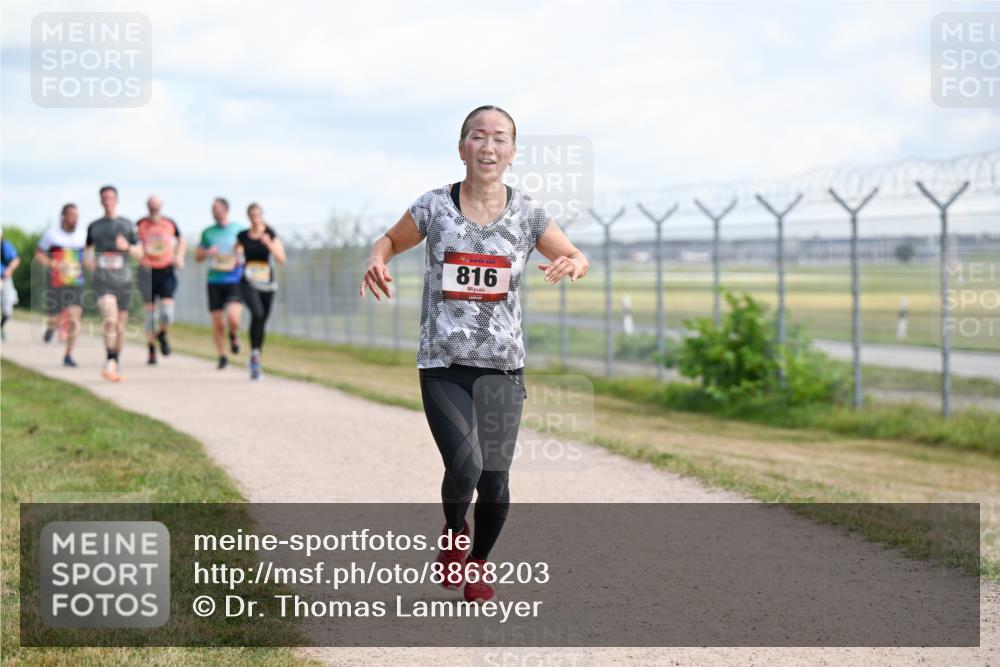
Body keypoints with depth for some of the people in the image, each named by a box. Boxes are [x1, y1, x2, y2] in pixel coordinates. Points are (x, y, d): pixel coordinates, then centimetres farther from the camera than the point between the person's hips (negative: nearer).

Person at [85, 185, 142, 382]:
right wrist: (87, 259, 2)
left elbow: (140, 253, 5)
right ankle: (110, 363, -18)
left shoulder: (127, 225, 6)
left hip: (123, 280, 1)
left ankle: (117, 367, 24)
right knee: (110, 320, -23)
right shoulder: (94, 226, 8)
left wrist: (127, 247, -14)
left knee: (121, 326, 8)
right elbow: (88, 249, 22)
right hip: (102, 281, -1)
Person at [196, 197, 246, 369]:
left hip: (235, 281, -2)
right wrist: (207, 253, -9)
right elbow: (197, 257, 13)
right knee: (217, 323, 2)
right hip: (215, 282, 2)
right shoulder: (208, 232, 8)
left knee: (233, 317, -21)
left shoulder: (239, 230, 3)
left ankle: (233, 336, 13)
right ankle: (222, 357, 17)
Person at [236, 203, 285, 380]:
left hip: (267, 284, 1)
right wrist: (237, 257, -4)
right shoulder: (242, 236, 4)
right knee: (257, 313, -27)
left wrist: (269, 244, -23)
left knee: (262, 323, 8)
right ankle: (254, 354, -18)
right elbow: (236, 260, 19)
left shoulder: (271, 235, 1)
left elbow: (281, 259, -9)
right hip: (248, 283, -1)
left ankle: (256, 361, 23)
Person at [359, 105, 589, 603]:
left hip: (502, 369, 2)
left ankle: (478, 562, 30)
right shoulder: (434, 206, -3)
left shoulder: (526, 213, 0)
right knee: (465, 469, -19)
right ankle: (454, 534, 16)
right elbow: (392, 240, 14)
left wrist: (572, 265, -13)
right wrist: (377, 261, -8)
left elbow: (576, 257, 11)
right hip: (443, 366, -2)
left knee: (495, 482, 1)